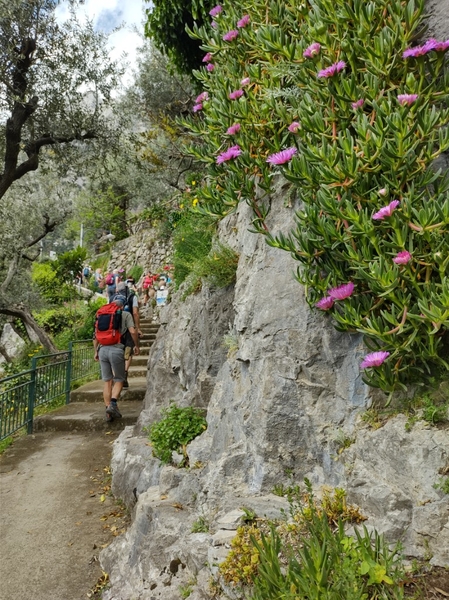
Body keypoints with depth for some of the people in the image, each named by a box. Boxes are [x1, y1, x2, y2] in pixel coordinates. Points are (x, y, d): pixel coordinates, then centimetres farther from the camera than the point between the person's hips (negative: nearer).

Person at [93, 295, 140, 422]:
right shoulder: (126, 315, 8)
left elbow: (95, 336, 17)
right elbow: (132, 331, -4)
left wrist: (96, 351, 24)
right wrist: (137, 346, 8)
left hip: (102, 349, 4)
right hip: (116, 349, -4)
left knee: (107, 381, 10)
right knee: (119, 380, 7)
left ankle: (108, 410, 10)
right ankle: (113, 404, -14)